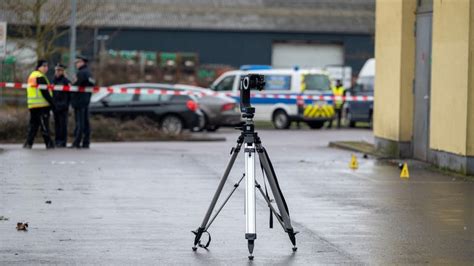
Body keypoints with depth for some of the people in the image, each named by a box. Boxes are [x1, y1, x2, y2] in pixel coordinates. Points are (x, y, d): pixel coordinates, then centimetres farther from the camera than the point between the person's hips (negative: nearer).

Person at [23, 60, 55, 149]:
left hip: (32, 105, 9)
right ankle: (49, 144, -3)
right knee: (44, 125, -6)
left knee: (33, 125, 11)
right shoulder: (40, 77, -11)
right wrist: (52, 103, -14)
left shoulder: (32, 76, 19)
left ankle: (28, 143, 6)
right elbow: (45, 92, -17)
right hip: (42, 105, -9)